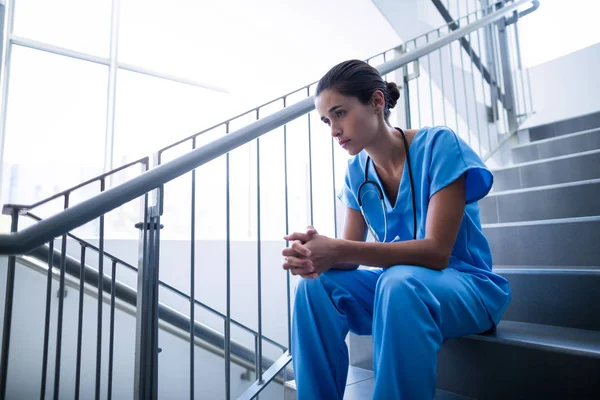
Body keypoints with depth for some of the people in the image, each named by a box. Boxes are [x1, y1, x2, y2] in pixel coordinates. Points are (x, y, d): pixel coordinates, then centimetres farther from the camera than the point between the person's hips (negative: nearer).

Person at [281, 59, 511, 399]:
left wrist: (339, 251, -35)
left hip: (466, 285, -4)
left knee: (399, 282, -37)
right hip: (394, 281, 5)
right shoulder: (357, 172, 0)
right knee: (316, 285, -20)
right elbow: (351, 251, -4)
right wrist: (313, 255, -28)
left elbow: (436, 252, -25)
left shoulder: (438, 145, -17)